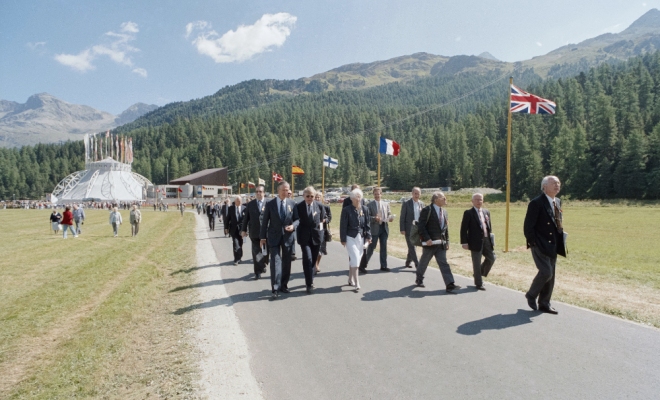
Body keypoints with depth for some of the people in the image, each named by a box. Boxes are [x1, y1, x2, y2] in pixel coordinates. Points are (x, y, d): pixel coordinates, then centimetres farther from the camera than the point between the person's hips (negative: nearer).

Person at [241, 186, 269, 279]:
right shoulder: (250, 204, 8)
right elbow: (246, 218, 11)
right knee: (256, 252, -1)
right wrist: (244, 230, 8)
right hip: (254, 233, 1)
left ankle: (263, 266, 33)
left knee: (265, 251, 10)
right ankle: (258, 271, 4)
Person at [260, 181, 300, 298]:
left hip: (288, 236, 3)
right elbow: (265, 221, 3)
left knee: (286, 262, 10)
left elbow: (297, 219, 7)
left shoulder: (292, 203, 4)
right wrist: (263, 237, 0)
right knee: (275, 261, -10)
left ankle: (284, 285, 24)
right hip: (274, 236, -2)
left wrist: (293, 226, -15)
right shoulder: (270, 204, 0)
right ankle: (275, 289, -8)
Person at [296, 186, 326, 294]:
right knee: (307, 259, -13)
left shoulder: (320, 206, 1)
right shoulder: (298, 206, -6)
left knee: (313, 260, 13)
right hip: (304, 237, -3)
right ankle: (309, 284, -8)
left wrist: (320, 224, 5)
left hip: (316, 236, 3)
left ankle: (309, 279, 32)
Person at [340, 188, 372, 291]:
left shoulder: (365, 209, 6)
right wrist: (343, 239, -5)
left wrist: (368, 236, 4)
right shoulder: (346, 210, -6)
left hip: (361, 237, 4)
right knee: (355, 258, -11)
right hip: (350, 237, -4)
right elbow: (343, 226, -4)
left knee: (353, 259, 12)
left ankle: (350, 279, 27)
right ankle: (356, 283, -8)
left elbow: (367, 224, 10)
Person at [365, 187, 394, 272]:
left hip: (384, 228, 4)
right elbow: (367, 217, -7)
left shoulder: (386, 204, 13)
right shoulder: (370, 205, -1)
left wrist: (391, 217, -7)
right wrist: (374, 218, -24)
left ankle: (383, 266, 14)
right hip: (374, 228, -4)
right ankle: (364, 263, 19)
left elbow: (389, 214, 16)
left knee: (384, 247, 7)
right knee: (372, 247, 1)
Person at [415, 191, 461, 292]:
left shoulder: (444, 211, 13)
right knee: (424, 262, 10)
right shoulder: (427, 210, -10)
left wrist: (447, 241, 12)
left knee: (444, 263, -1)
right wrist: (427, 239, -21)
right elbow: (421, 226, -15)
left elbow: (446, 227, 17)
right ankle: (419, 279, 30)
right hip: (430, 243, -5)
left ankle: (450, 284, -7)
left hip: (441, 243, 5)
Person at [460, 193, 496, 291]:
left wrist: (490, 238, 12)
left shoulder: (486, 212, 12)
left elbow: (489, 226, 19)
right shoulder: (468, 213, -6)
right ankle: (478, 284, 14)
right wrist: (464, 242, -13)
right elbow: (463, 229, -8)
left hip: (486, 240, 6)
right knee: (476, 263, 1)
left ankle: (480, 274, 29)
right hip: (475, 242, -6)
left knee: (491, 258, 6)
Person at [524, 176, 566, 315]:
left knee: (550, 275, 10)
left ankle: (544, 304, 22)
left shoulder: (558, 202, 12)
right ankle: (531, 295, 10)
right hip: (540, 245, -8)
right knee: (546, 272, -14)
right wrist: (533, 243, -15)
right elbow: (528, 226, -14)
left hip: (553, 246, 8)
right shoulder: (536, 203, -13)